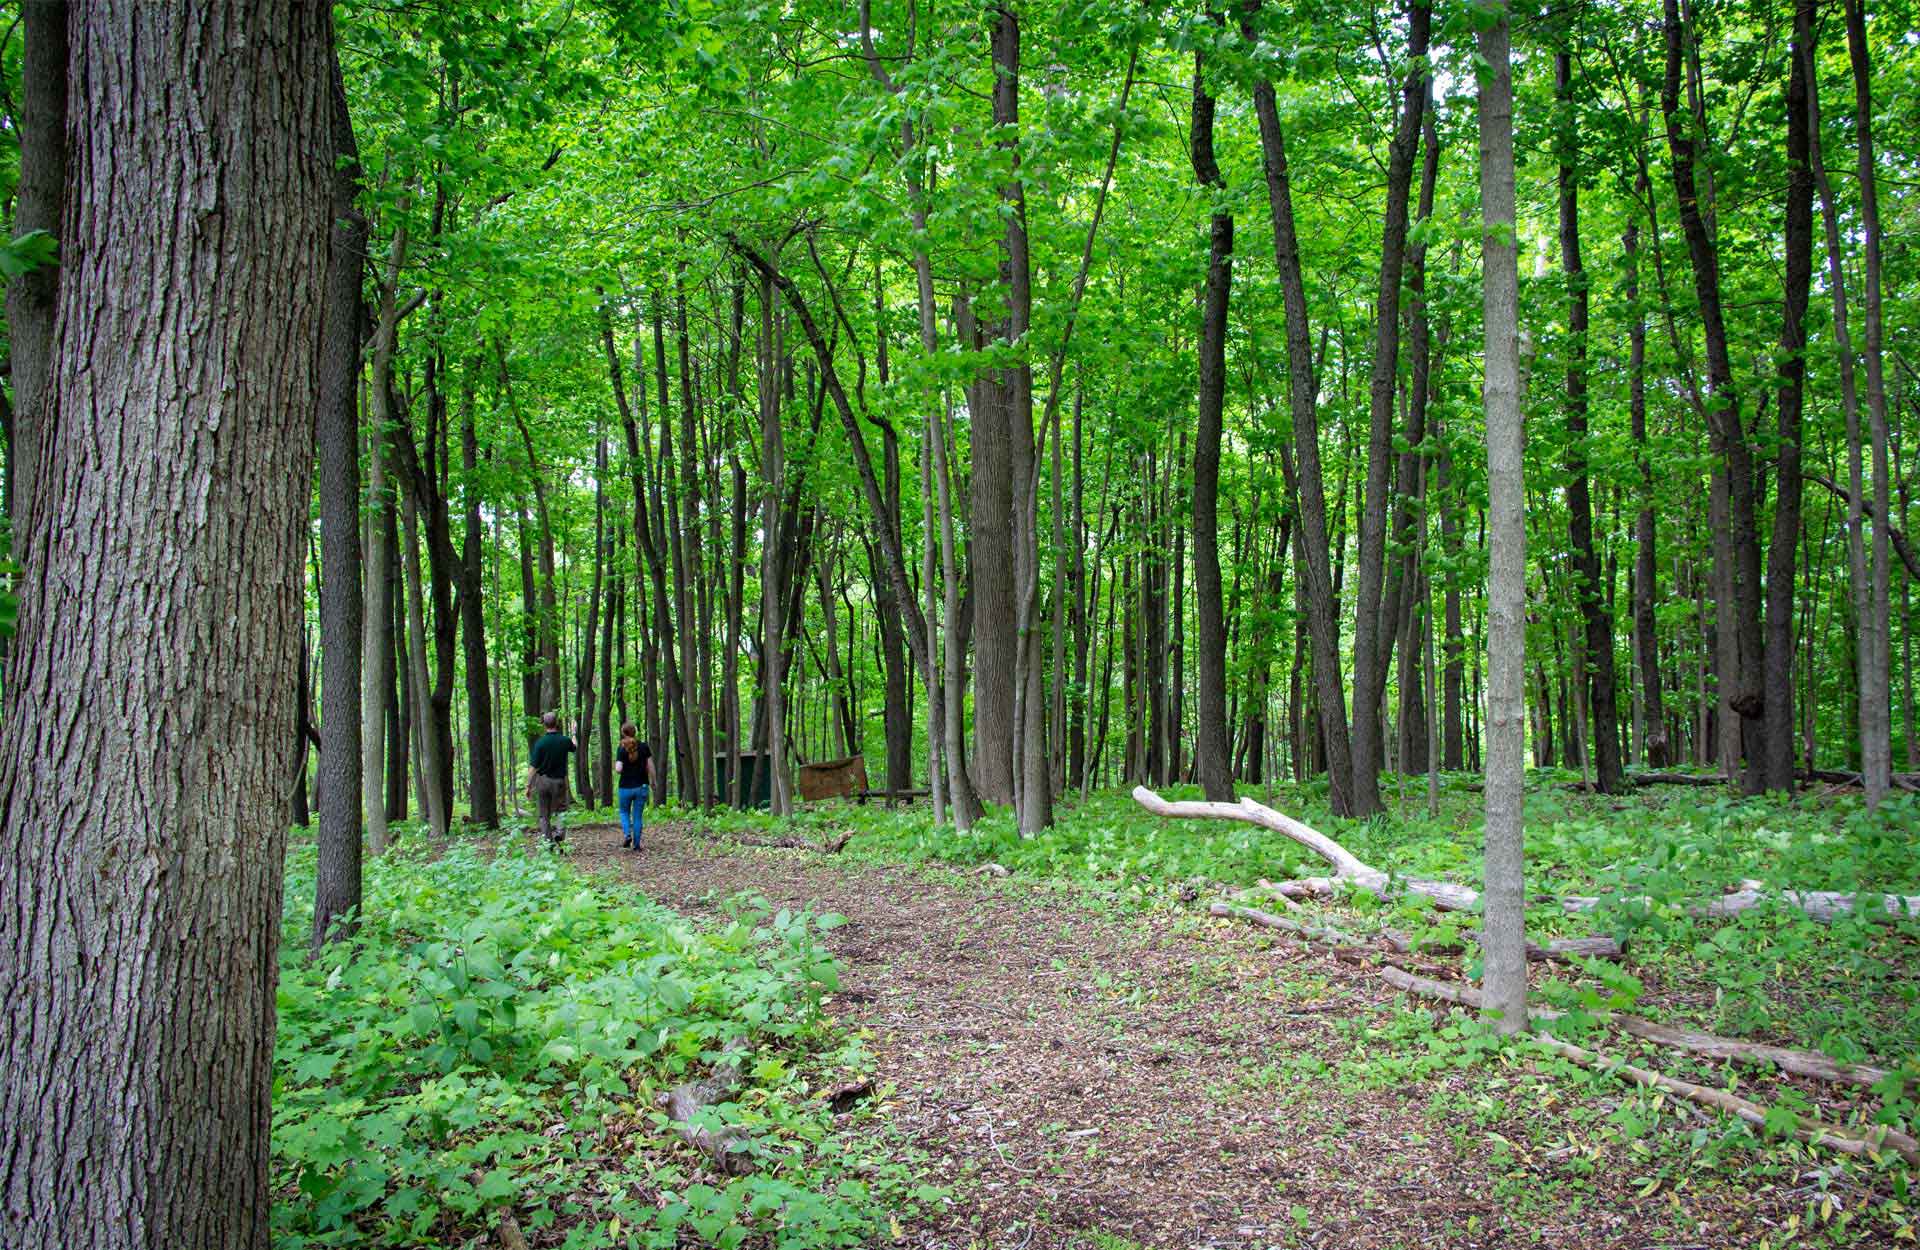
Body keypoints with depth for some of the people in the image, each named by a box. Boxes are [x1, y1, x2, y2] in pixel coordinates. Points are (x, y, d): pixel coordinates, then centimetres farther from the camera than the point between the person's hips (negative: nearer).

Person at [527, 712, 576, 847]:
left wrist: (528, 786, -2)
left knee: (544, 815, 8)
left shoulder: (540, 742, -10)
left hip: (542, 780, 0)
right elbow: (574, 748, 21)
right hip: (559, 780, 1)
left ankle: (548, 843, 6)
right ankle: (559, 831, -16)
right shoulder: (565, 740, -5)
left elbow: (534, 767, -10)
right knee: (560, 810, 11)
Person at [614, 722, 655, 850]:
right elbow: (650, 767, -3)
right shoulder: (644, 747, -3)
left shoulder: (622, 749, -9)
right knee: (638, 816, 10)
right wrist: (652, 782, 9)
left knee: (624, 812, 20)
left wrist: (615, 765, 5)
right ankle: (636, 844, 9)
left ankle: (627, 834, -3)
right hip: (641, 787, 1)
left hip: (626, 787, -1)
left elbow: (618, 769, -17)